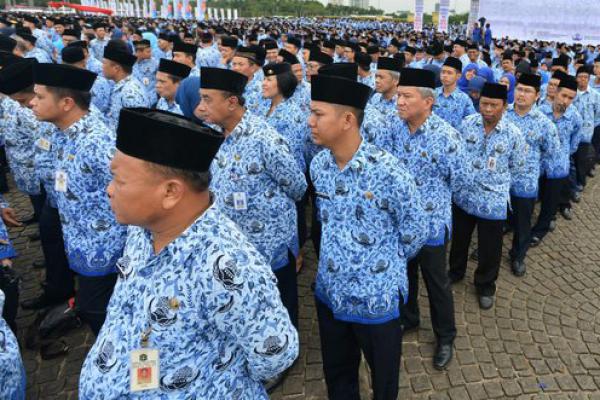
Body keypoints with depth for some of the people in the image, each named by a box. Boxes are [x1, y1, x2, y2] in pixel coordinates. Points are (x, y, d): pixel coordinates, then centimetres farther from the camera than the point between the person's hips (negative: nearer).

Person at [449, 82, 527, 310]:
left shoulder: (513, 135, -11)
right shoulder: (467, 124, -5)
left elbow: (517, 169, 1)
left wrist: (497, 184, 2)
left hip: (493, 202, -2)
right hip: (463, 196, 2)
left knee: (489, 249, 11)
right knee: (459, 239, 21)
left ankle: (485, 286, 34)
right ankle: (455, 271, 46)